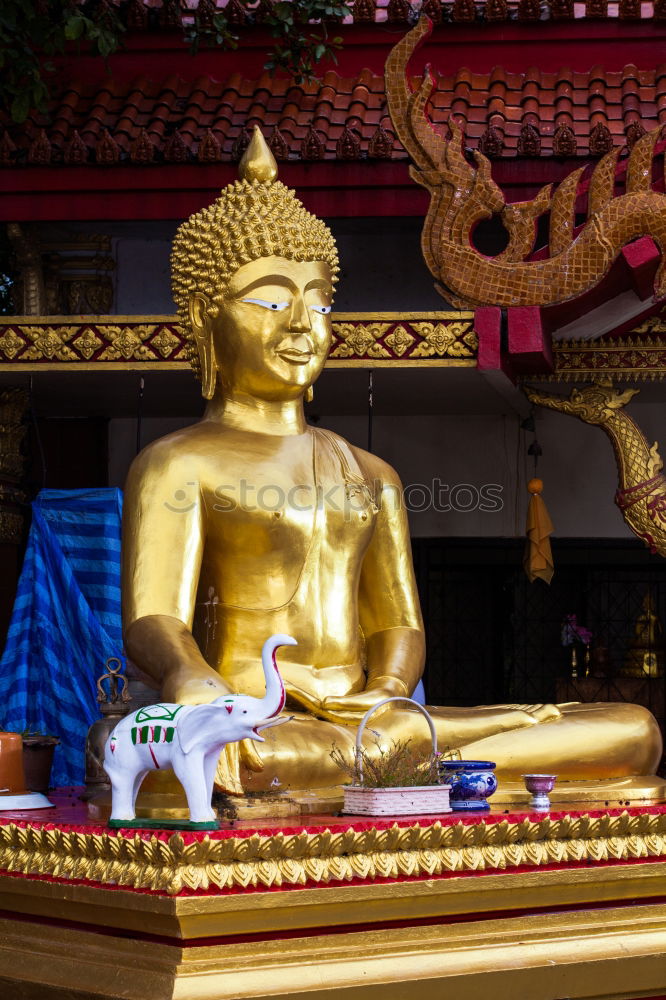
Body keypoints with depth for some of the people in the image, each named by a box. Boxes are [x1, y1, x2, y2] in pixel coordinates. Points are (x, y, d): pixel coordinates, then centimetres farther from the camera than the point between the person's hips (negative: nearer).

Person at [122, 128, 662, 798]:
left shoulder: (370, 476, 25)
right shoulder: (176, 464, 5)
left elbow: (399, 628, 18)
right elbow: (153, 623, -10)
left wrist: (385, 693, -8)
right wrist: (200, 692, -34)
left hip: (365, 728, 5)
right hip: (258, 732, -5)